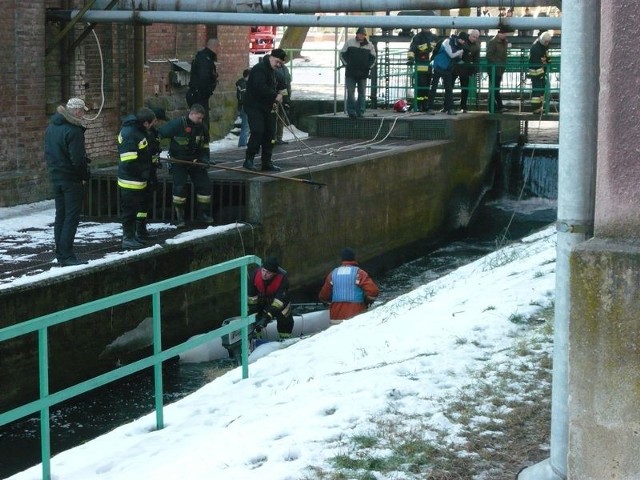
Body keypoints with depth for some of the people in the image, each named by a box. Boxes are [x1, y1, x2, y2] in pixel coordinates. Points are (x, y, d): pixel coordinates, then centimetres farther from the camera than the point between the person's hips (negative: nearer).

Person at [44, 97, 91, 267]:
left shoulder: (51, 127, 9)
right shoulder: (73, 131, -19)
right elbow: (77, 159, -22)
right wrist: (85, 176, -8)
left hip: (55, 178, 8)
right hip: (72, 180, -8)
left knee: (60, 216, 14)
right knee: (72, 217, -4)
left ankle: (60, 253, 18)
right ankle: (67, 256, -7)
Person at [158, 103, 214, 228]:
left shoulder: (201, 127, 0)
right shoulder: (177, 124, -20)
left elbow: (204, 145, 14)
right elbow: (159, 134, -16)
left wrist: (205, 158, 1)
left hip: (195, 161, 6)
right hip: (178, 161, -5)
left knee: (205, 185, 1)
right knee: (179, 187, -15)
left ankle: (202, 214, 16)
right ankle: (180, 217, -2)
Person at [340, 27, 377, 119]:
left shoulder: (370, 45, 8)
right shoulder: (349, 42, 4)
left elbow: (373, 58, 15)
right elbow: (342, 54, 7)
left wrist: (369, 66, 1)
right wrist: (347, 64, -4)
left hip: (363, 73, 2)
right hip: (351, 73, -2)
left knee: (362, 93, 4)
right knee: (350, 92, -4)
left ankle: (360, 112, 10)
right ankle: (351, 111, -1)